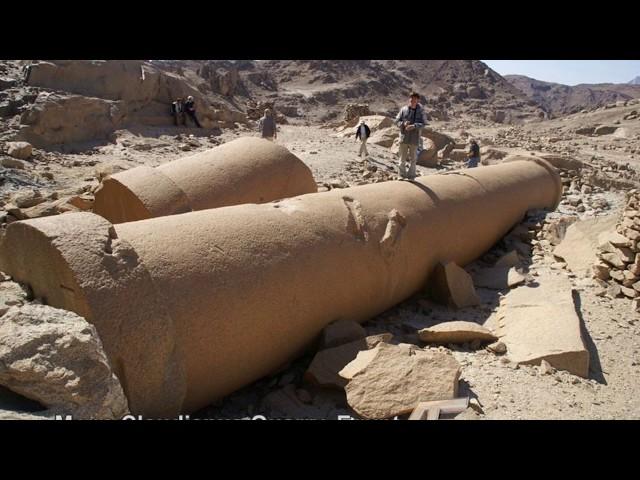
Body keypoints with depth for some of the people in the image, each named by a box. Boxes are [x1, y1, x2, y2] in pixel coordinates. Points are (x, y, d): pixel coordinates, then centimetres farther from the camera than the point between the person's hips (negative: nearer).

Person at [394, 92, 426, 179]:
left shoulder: (420, 110, -2)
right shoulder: (403, 109, 0)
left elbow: (423, 123, -6)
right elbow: (397, 121, 3)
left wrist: (414, 126, -23)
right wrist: (403, 123, -17)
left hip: (414, 138, -1)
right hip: (404, 137, 1)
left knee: (412, 158, 8)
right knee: (403, 158, 8)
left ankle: (411, 177, 17)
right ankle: (402, 175, 18)